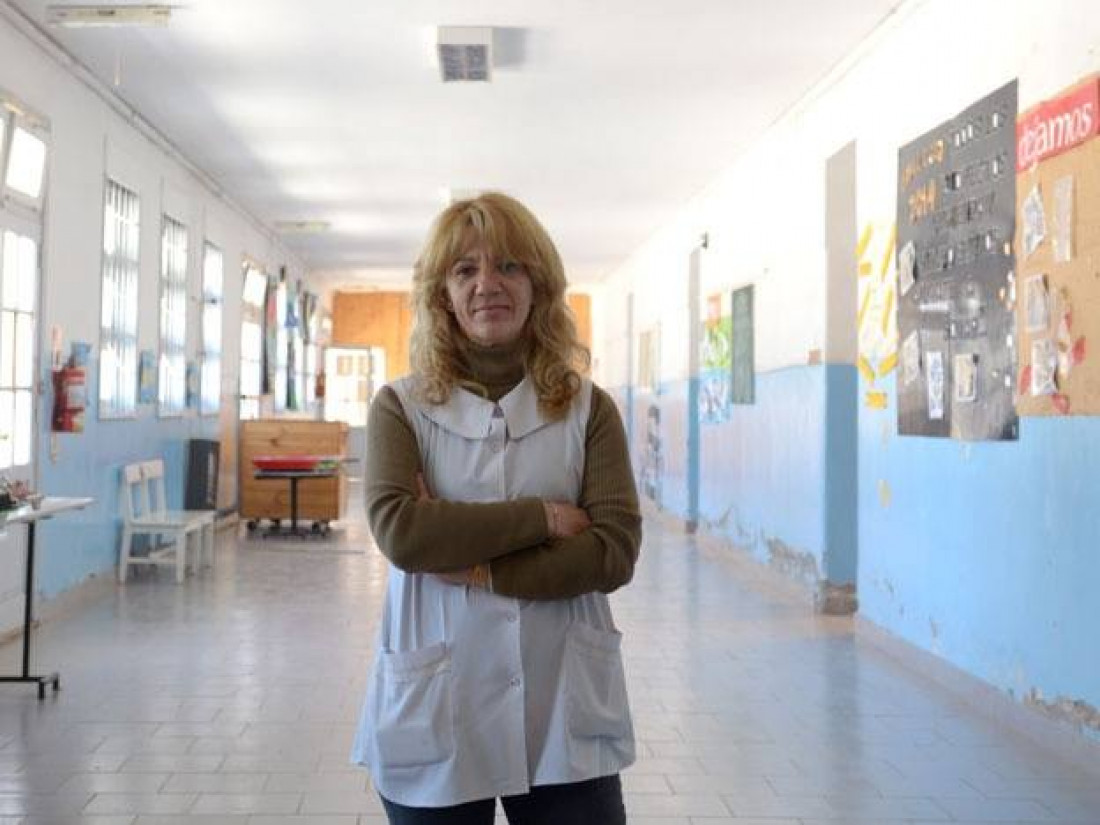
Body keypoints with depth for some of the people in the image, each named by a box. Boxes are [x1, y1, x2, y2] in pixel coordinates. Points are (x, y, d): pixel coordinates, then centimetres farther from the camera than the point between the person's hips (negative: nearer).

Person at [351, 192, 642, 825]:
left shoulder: (589, 409, 3)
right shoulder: (401, 408, 1)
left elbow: (615, 552, -8)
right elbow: (400, 531, -15)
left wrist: (472, 565, -14)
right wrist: (544, 517, -13)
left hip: (565, 715, 1)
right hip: (436, 713, 0)